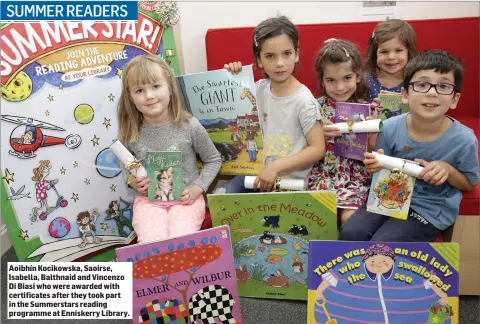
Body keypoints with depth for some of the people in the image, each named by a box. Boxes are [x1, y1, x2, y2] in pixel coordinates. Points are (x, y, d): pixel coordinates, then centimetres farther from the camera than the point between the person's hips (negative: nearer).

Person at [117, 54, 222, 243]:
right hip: (148, 199, 1)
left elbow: (213, 160, 4)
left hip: (185, 198, -1)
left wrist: (198, 187, -9)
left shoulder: (189, 126, -10)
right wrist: (132, 181, -6)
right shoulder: (130, 133, -5)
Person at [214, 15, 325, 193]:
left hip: (290, 181, -5)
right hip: (260, 172, 6)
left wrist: (276, 167, -23)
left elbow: (317, 149, -17)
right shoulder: (259, 89, 0)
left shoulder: (303, 101, -18)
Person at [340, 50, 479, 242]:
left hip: (431, 208, -3)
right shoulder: (390, 128, -9)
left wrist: (448, 170, -19)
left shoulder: (463, 139, -15)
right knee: (350, 233, -14)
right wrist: (376, 166, -18)